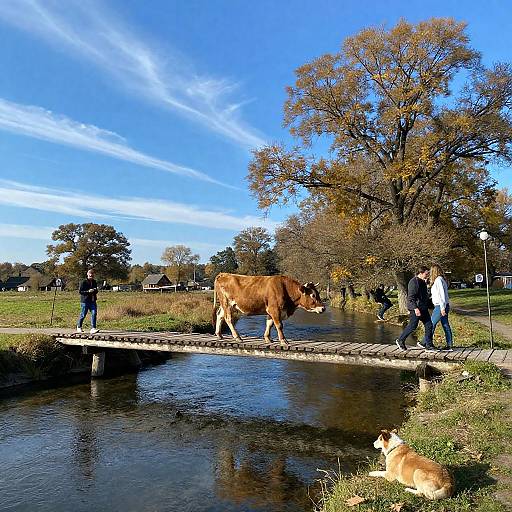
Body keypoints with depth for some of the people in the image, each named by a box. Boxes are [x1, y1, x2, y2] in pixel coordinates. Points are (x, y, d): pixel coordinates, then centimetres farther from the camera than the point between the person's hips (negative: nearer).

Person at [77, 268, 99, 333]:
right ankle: (79, 327, 29)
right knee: (83, 315, 6)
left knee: (94, 313, -10)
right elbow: (80, 291, -9)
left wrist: (95, 290, -1)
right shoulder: (83, 282, -7)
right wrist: (88, 291, -20)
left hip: (92, 301, 5)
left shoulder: (94, 282, 11)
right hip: (85, 301, -5)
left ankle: (93, 328, -11)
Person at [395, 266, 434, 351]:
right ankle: (400, 340, 14)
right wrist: (415, 308, -28)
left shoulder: (423, 282, 15)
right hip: (415, 308, -9)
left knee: (429, 325, 5)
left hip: (424, 308, 9)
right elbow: (411, 297, -22)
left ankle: (428, 345, 11)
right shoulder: (414, 282, -16)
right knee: (412, 326, -3)